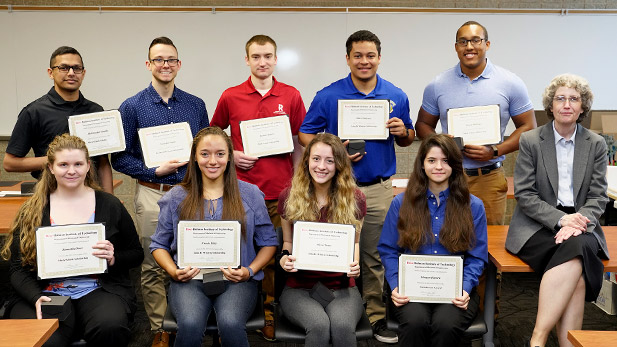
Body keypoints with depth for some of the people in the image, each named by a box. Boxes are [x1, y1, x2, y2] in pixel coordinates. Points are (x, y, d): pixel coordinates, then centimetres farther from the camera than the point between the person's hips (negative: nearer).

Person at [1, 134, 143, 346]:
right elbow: (17, 268, 7)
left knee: (110, 327, -33)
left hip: (99, 290, 1)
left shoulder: (109, 205, 9)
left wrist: (113, 257, -8)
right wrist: (36, 298, -12)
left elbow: (136, 254, 15)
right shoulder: (31, 211, 10)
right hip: (47, 294, 0)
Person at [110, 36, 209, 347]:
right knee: (153, 266, 5)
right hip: (152, 195, -2)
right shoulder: (132, 107, -1)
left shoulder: (196, 105, 7)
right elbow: (120, 158, -2)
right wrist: (156, 171, -14)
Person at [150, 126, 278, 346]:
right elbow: (159, 244, 15)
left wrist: (250, 271, -6)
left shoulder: (250, 195, 8)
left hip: (236, 280, 0)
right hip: (190, 279, 1)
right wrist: (173, 271, -4)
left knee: (230, 324, -32)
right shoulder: (176, 198, 10)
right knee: (190, 325, -31)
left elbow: (269, 243, 11)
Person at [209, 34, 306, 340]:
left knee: (276, 255, 6)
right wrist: (231, 155, -2)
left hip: (280, 189, 0)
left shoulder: (291, 96, 4)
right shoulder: (230, 97, 3)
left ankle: (270, 314, 21)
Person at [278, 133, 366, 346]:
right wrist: (284, 258, -8)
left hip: (341, 286, 0)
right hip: (299, 286, 0)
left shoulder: (354, 198, 1)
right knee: (319, 325, -32)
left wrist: (355, 264, -7)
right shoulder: (289, 196, 2)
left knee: (343, 326, -33)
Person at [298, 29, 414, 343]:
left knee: (376, 257, 10)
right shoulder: (328, 96, -3)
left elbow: (407, 139, 14)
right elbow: (305, 134, 1)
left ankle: (377, 314, 24)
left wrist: (402, 132, -9)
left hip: (380, 188, 2)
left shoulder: (396, 97, 5)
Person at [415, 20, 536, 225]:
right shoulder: (437, 85, 6)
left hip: (489, 179, -1)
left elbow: (528, 128, 4)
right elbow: (423, 124, 14)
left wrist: (494, 151, -10)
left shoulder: (510, 84, 1)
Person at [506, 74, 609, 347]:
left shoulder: (596, 144, 11)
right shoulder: (530, 141, 4)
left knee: (578, 248, -34)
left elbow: (598, 197, 6)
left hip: (579, 226, 2)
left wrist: (577, 222, -15)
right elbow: (524, 194, -2)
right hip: (537, 227, -2)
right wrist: (561, 219, -16)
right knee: (575, 267, -32)